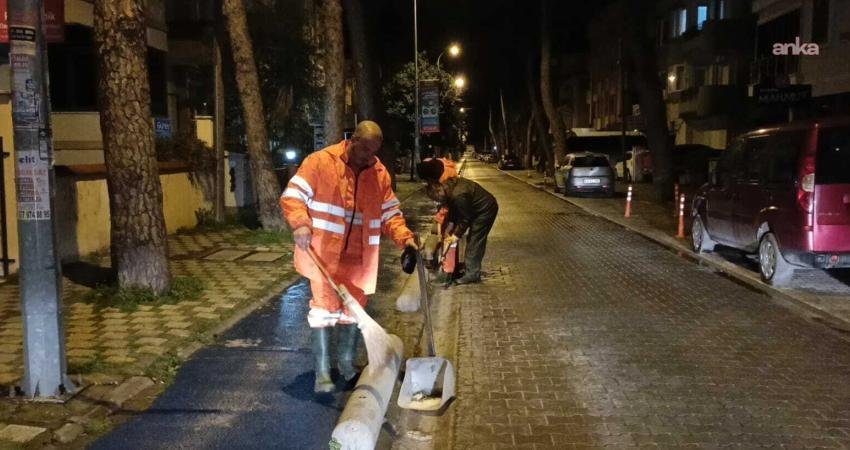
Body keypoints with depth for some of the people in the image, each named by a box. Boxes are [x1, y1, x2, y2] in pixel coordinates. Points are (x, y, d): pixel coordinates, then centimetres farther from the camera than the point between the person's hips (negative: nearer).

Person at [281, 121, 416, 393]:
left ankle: (347, 364, 32)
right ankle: (322, 373, 9)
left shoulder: (380, 174, 6)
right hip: (324, 254, -5)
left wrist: (404, 237, -8)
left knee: (353, 310, 14)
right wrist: (300, 224, -25)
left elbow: (390, 214, 9)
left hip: (358, 257, 5)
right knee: (324, 310, -4)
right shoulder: (321, 162, -8)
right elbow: (292, 196, -8)